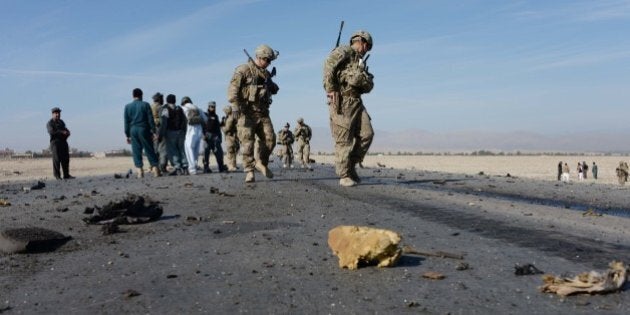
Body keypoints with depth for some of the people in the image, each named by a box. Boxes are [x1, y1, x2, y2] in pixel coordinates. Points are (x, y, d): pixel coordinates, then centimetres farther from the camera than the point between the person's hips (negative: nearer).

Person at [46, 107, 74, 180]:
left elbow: (67, 131, 18)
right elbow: (51, 132, -16)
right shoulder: (50, 123, 0)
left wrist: (67, 133, -6)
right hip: (55, 142, -6)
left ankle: (66, 175, 8)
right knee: (56, 159, -9)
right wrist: (62, 132, -18)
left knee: (65, 159, 4)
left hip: (63, 142, 6)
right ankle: (57, 176, -5)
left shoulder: (61, 122, 21)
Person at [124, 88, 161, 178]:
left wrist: (127, 135, 12)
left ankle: (140, 171, -2)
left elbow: (126, 122, 8)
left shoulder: (128, 107, 8)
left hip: (133, 130, 2)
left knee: (136, 152, 4)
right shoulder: (145, 105, 0)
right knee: (149, 150, 2)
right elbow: (150, 119, -4)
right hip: (144, 129, -2)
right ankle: (155, 169, 1)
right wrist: (153, 132, -2)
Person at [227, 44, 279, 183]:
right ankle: (249, 172, -1)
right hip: (247, 112, -6)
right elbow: (233, 88, -13)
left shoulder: (266, 73, 17)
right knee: (247, 143, -7)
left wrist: (271, 85, 5)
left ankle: (261, 163, 17)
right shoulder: (243, 70, -4)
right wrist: (235, 105, -26)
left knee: (270, 139, -4)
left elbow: (274, 90, 29)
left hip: (262, 113, 6)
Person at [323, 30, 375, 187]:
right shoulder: (345, 51, 3)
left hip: (356, 101, 8)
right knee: (344, 140, -6)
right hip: (341, 100, -8)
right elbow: (329, 65, -15)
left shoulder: (361, 62, 27)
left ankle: (351, 165, 13)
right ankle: (344, 175, 1)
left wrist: (365, 80, -4)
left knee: (367, 134, -1)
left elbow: (369, 86, 19)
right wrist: (331, 89, -19)